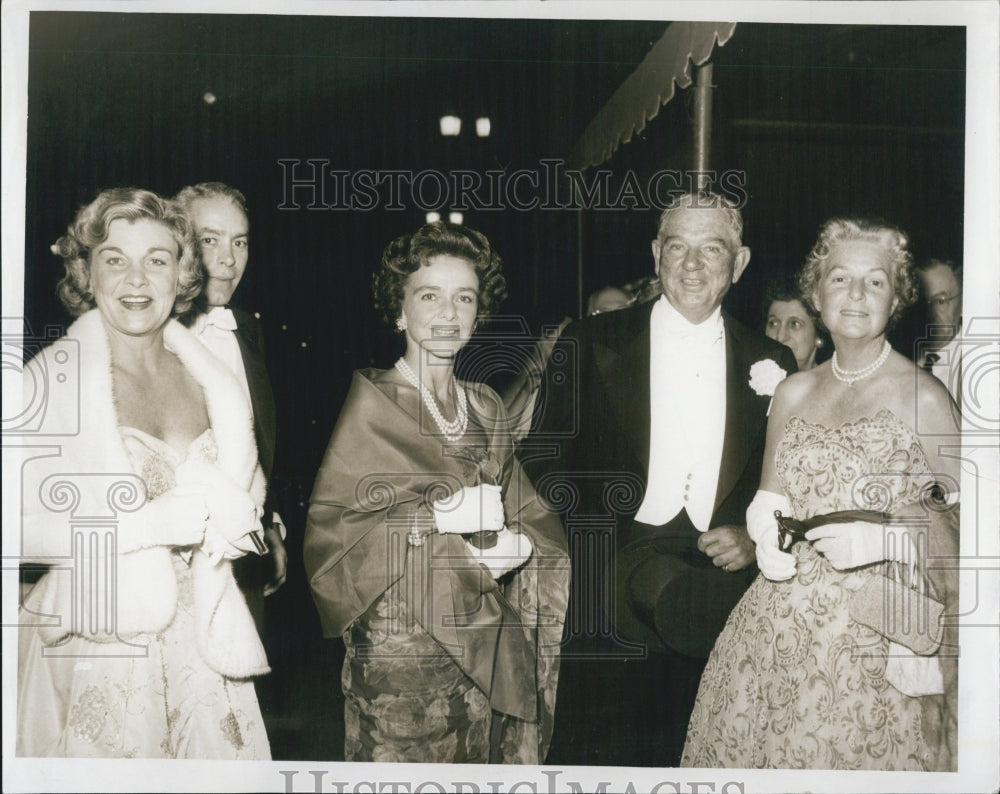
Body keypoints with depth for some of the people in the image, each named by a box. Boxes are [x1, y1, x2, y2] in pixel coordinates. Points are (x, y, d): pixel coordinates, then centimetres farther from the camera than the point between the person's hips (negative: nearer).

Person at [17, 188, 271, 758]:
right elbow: (24, 526, -15)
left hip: (201, 643, 4)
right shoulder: (51, 378, -9)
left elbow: (249, 478, 17)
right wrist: (151, 522, -23)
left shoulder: (210, 375, 6)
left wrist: (237, 519, -5)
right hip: (95, 652, -4)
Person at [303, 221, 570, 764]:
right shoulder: (372, 403, -5)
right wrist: (436, 518, -18)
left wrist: (517, 543, -10)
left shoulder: (485, 408, 11)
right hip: (397, 651, -5)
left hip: (484, 650, 5)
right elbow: (328, 535, -12)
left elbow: (530, 517, 11)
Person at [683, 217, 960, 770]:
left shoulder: (922, 397, -6)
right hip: (783, 626, 4)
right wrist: (767, 525, -3)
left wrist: (882, 538, -16)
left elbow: (964, 514, -3)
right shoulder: (792, 393, 9)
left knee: (862, 759, -5)